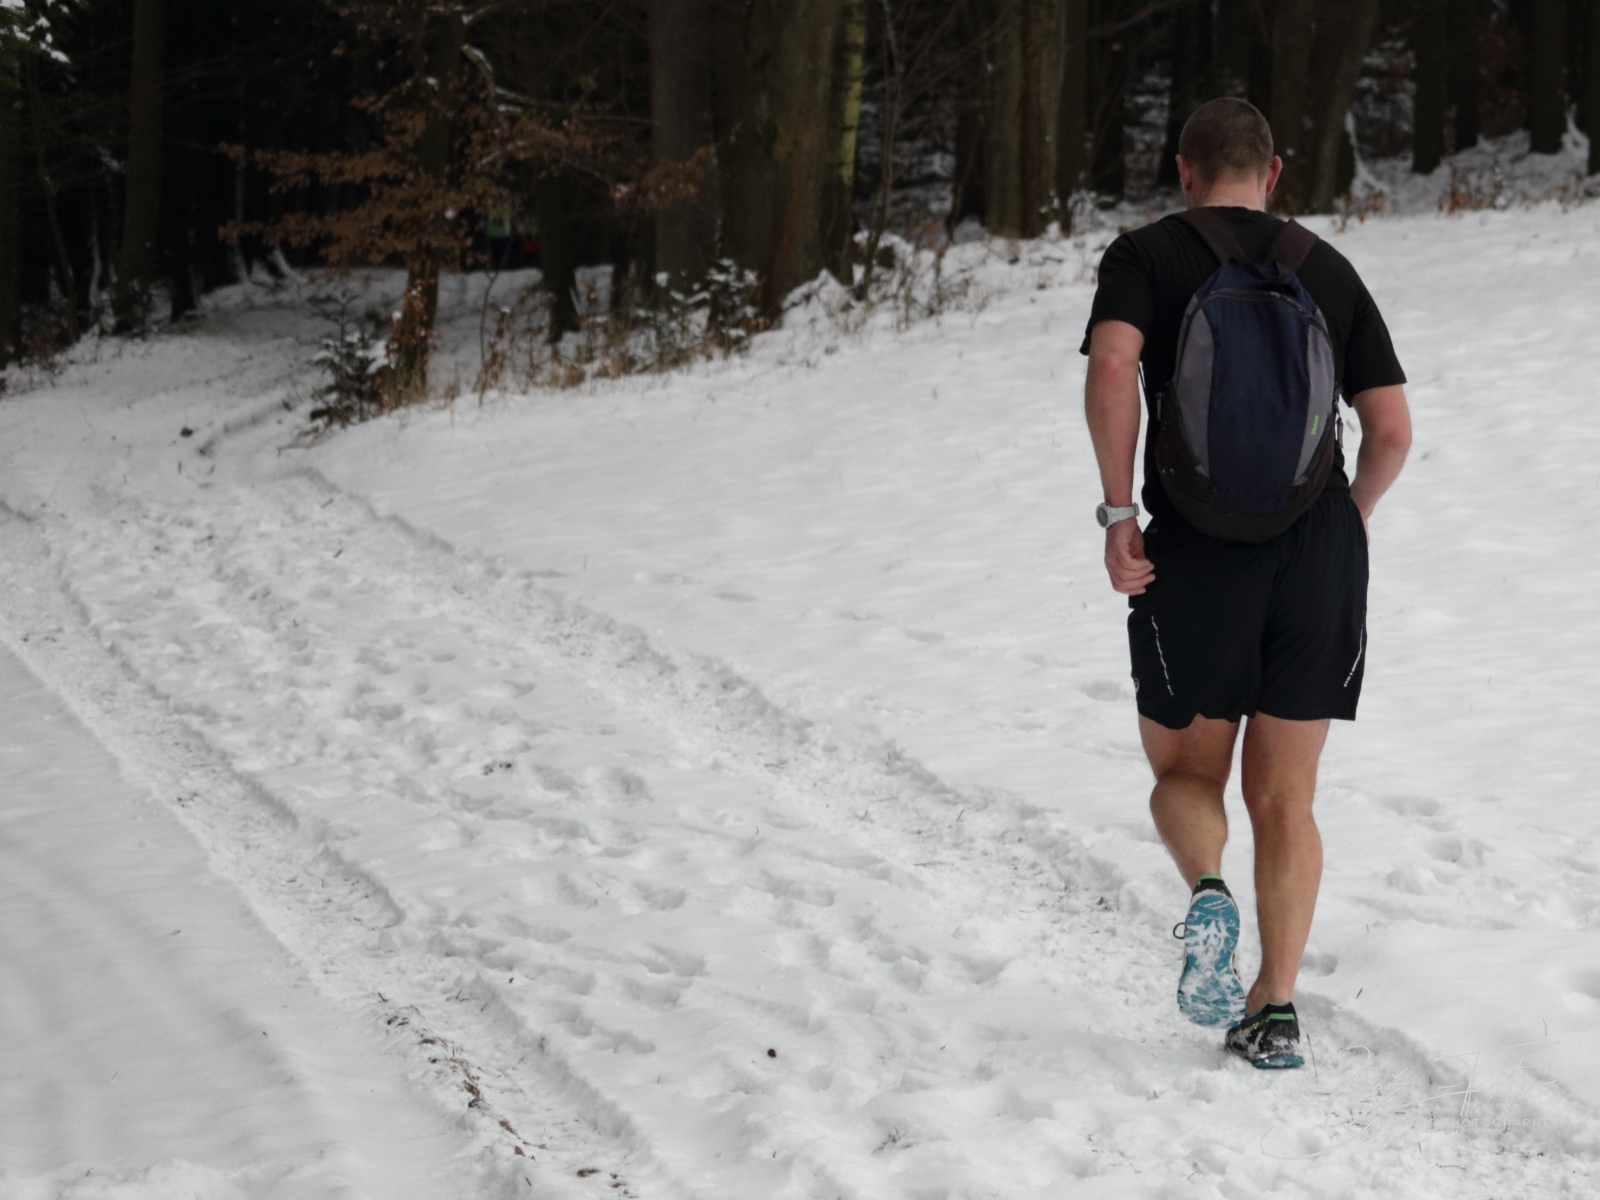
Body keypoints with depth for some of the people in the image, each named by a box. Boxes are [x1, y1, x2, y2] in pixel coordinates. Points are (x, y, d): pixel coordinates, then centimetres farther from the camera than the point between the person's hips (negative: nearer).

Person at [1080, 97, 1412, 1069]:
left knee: (1185, 773, 15)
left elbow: (1112, 368, -17)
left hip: (1195, 551, -2)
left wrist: (1118, 512, -12)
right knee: (1285, 798, 11)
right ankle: (1276, 1008, 3)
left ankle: (1208, 891, -17)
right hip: (1321, 548, 2)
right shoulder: (1329, 269, 12)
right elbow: (1393, 428, 7)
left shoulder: (1146, 255, 3)